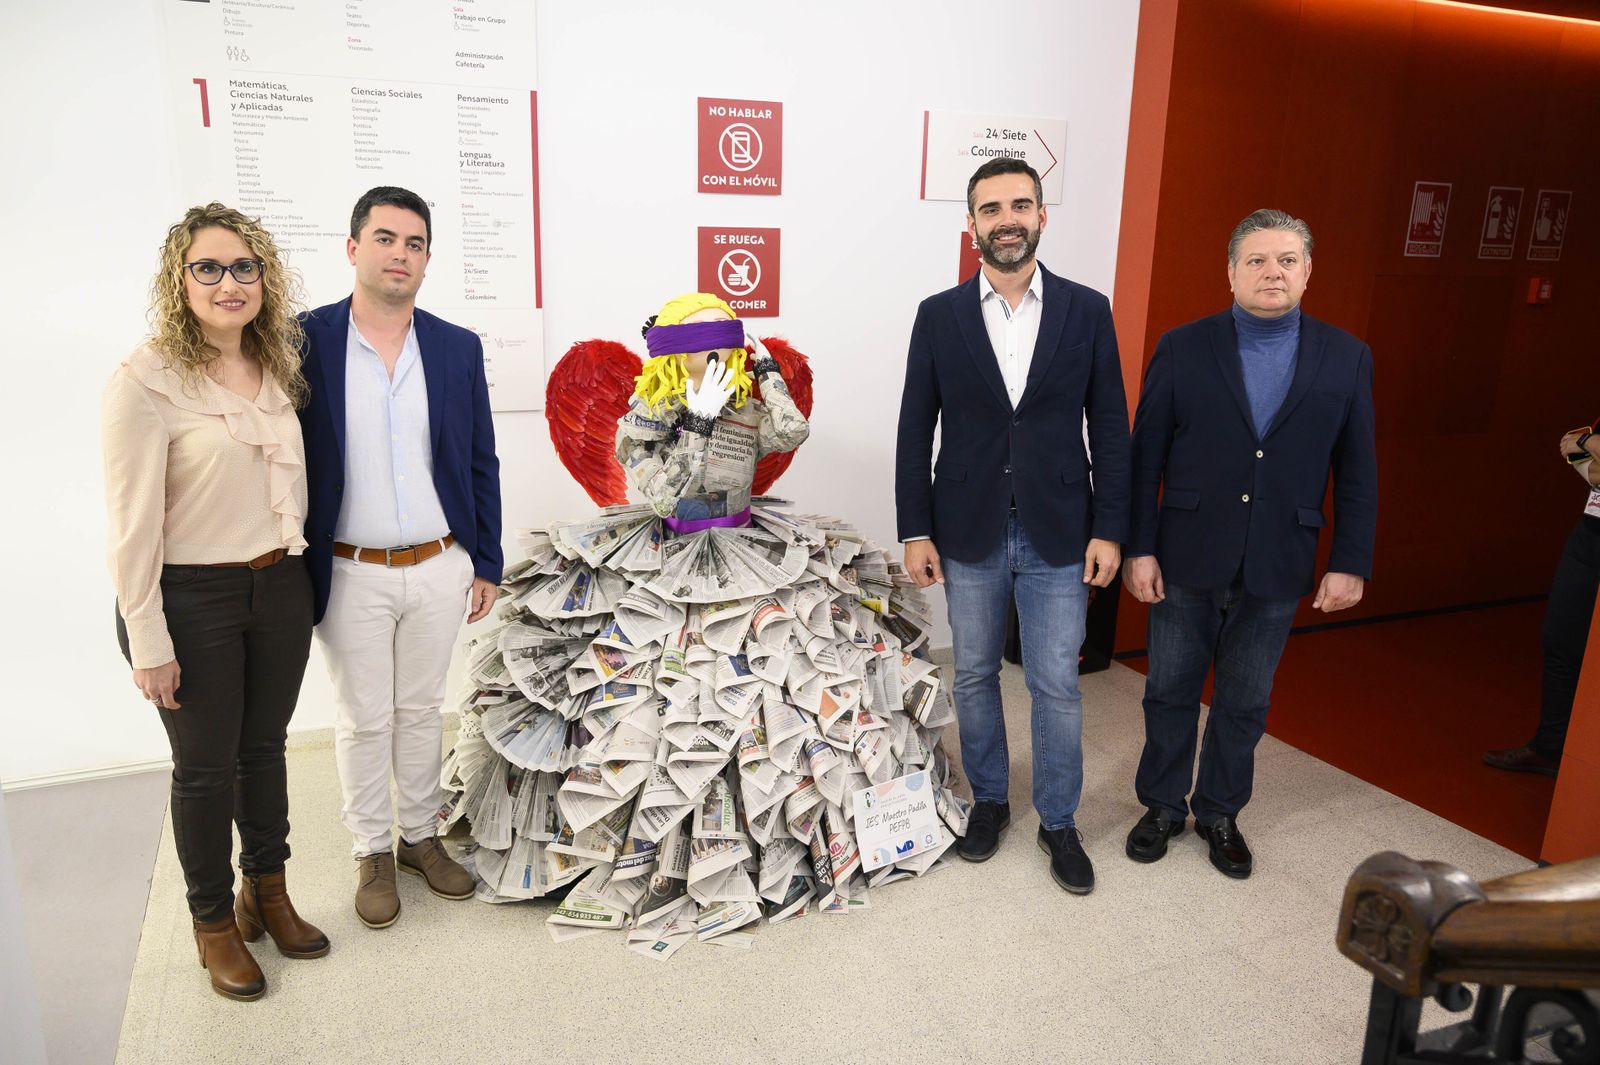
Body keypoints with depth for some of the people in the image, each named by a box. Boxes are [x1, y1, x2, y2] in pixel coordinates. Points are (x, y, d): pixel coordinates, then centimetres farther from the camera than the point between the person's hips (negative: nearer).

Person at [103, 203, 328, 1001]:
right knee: (206, 765, 10)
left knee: (264, 746, 18)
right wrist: (148, 642, -14)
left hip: (279, 589, 5)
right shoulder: (146, 381, -15)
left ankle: (266, 894, 38)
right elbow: (131, 524, -15)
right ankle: (213, 921, 31)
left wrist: (299, 574, 11)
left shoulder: (277, 369, 4)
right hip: (191, 600, -5)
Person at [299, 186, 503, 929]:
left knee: (421, 710, 17)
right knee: (362, 720, 11)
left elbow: (481, 465, 6)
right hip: (350, 576, -2)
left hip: (440, 569, 2)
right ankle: (372, 852, 30)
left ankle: (420, 835, 35)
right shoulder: (304, 342, -7)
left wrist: (486, 565, 6)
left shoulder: (459, 348, 2)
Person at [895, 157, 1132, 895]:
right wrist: (915, 532, -3)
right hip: (969, 534, 1)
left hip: (1058, 536, 0)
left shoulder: (1086, 311, -1)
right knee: (974, 674, 14)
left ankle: (1058, 820, 27)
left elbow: (1109, 427, 1)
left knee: (1056, 685, 7)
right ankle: (988, 799, 34)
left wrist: (1109, 530, -3)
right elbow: (915, 431, 0)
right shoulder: (939, 315, -1)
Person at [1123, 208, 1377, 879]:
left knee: (1245, 702, 14)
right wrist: (1139, 548, -7)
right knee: (1171, 692, 12)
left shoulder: (1345, 358, 1)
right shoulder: (1183, 348, -3)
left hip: (1277, 570, 1)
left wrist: (1350, 563, 0)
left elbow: (1356, 472, 4)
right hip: (1186, 562, -1)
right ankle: (1163, 805, 31)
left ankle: (1219, 813, 34)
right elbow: (1144, 458, -3)